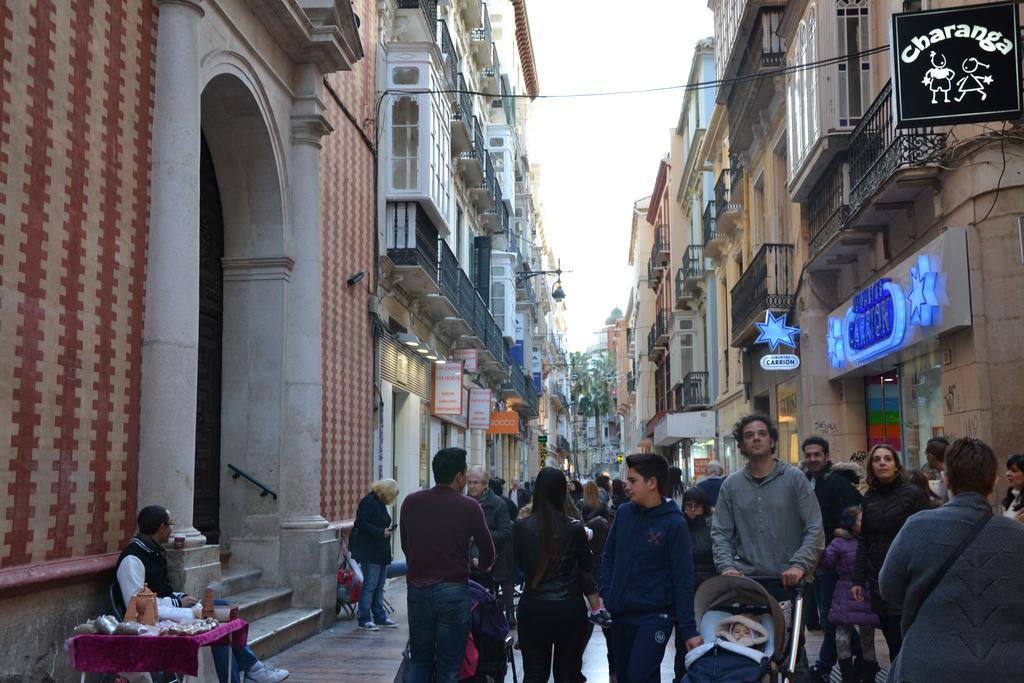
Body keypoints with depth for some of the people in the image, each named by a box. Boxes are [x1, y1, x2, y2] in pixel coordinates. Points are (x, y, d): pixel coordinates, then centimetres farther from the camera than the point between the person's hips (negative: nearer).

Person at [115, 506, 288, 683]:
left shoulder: (154, 551, 12)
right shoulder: (132, 559, -18)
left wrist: (180, 597, 0)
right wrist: (178, 602, -17)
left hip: (167, 606, 10)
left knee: (221, 607, 1)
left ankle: (252, 667, 4)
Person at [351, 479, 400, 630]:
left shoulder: (380, 503, 16)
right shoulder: (369, 502, -14)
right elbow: (362, 525, -20)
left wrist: (387, 530, 4)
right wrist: (381, 532, -21)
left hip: (381, 551, 10)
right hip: (370, 551, -10)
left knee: (379, 586, 13)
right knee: (370, 585, -6)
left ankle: (380, 617, 20)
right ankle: (364, 619, 1)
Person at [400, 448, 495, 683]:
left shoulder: (411, 502, -1)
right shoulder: (469, 507, -9)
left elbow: (405, 545, 11)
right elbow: (487, 551, 1)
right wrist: (482, 565, 24)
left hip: (417, 588, 3)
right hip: (453, 590, -3)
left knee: (419, 661, 15)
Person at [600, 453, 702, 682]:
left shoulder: (673, 524, -12)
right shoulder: (623, 513, 2)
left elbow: (683, 580, -12)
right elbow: (609, 557, 13)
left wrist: (689, 629, -13)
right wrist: (607, 594, 0)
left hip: (655, 616, -6)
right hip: (620, 615, 6)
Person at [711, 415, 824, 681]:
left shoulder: (794, 478, 1)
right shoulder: (731, 485, 8)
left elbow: (815, 529, -4)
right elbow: (720, 533, 6)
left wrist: (799, 565, -15)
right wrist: (726, 566, -9)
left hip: (788, 582, -2)